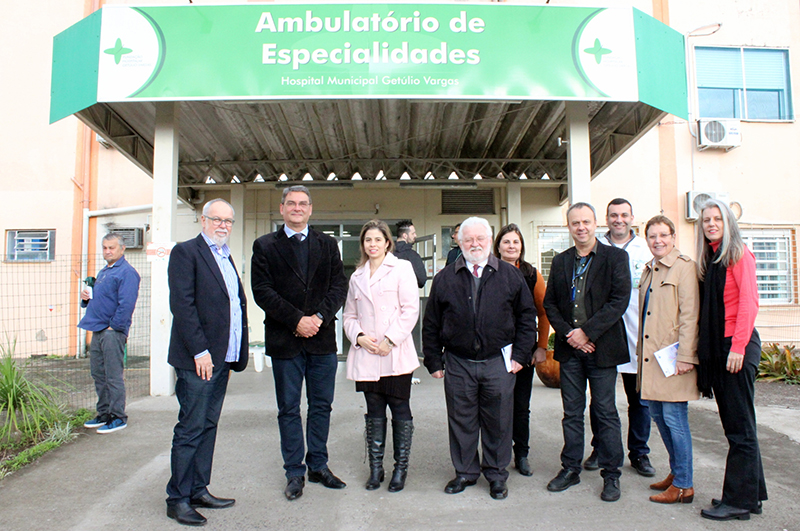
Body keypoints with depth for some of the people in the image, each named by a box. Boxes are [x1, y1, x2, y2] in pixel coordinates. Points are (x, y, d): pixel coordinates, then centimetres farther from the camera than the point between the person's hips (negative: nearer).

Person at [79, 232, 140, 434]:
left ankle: (118, 417, 3)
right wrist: (86, 297, 6)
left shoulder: (126, 272, -11)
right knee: (98, 375, 15)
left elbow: (126, 304, -20)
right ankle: (104, 414, 25)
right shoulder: (103, 272, 19)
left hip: (113, 332, -10)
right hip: (98, 330, 10)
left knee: (113, 376, -5)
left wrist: (113, 326, -18)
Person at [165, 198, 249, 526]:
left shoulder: (226, 258, 19)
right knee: (190, 429, -1)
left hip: (222, 358, 8)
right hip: (198, 359, -8)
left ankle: (199, 490, 24)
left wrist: (237, 354, 12)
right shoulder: (186, 252, -5)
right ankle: (178, 499, 11)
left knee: (208, 426, 13)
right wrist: (200, 351, -18)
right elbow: (182, 304, -14)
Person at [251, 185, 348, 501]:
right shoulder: (265, 246, 4)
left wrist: (319, 317, -12)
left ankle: (319, 466, 25)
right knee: (289, 409, 7)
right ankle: (295, 472, 19)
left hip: (322, 338, 2)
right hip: (285, 341, -2)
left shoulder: (327, 245, 11)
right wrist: (296, 320, -14)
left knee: (321, 406, 10)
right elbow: (262, 291, -6)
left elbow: (339, 286, 3)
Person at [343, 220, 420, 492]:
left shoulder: (401, 268, 2)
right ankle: (375, 468, 20)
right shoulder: (357, 276, 16)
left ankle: (401, 467, 17)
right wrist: (359, 336, -4)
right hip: (366, 356, 4)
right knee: (374, 413, 10)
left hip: (396, 355, -3)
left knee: (400, 411, 3)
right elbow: (349, 315, 16)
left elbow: (411, 309, -6)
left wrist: (390, 340, -13)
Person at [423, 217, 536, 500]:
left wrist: (520, 355, 0)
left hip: (498, 362, 0)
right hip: (458, 363, 1)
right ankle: (465, 471, 27)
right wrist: (434, 361, 4)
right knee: (461, 421, 9)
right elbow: (431, 324, 7)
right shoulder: (445, 278, 5)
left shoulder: (510, 275, 4)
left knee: (498, 421, 8)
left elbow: (527, 316, 6)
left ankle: (496, 474, 26)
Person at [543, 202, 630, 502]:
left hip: (602, 347, -3)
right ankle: (570, 469, 24)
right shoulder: (560, 261, 10)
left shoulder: (615, 257, -1)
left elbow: (619, 300, -10)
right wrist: (568, 334, -6)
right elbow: (549, 303, 9)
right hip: (569, 347, 4)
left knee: (605, 412, 4)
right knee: (572, 412, 11)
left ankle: (611, 474, 18)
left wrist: (587, 332, -15)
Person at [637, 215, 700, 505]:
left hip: (671, 356, -8)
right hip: (651, 355, 8)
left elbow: (690, 315, -13)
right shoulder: (648, 270, 15)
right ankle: (676, 471, 30)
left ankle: (683, 485, 10)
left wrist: (685, 356, -17)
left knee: (674, 418, -3)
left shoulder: (684, 267, -8)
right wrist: (640, 349, 17)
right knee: (658, 414, 14)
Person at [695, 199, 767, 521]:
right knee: (733, 425, 12)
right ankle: (752, 493, 23)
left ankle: (739, 501, 7)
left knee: (739, 426, -1)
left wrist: (738, 346, -19)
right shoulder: (708, 259, 16)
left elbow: (749, 302, -14)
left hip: (737, 345, -8)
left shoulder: (739, 254, -5)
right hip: (715, 347, 8)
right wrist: (703, 348, 8)